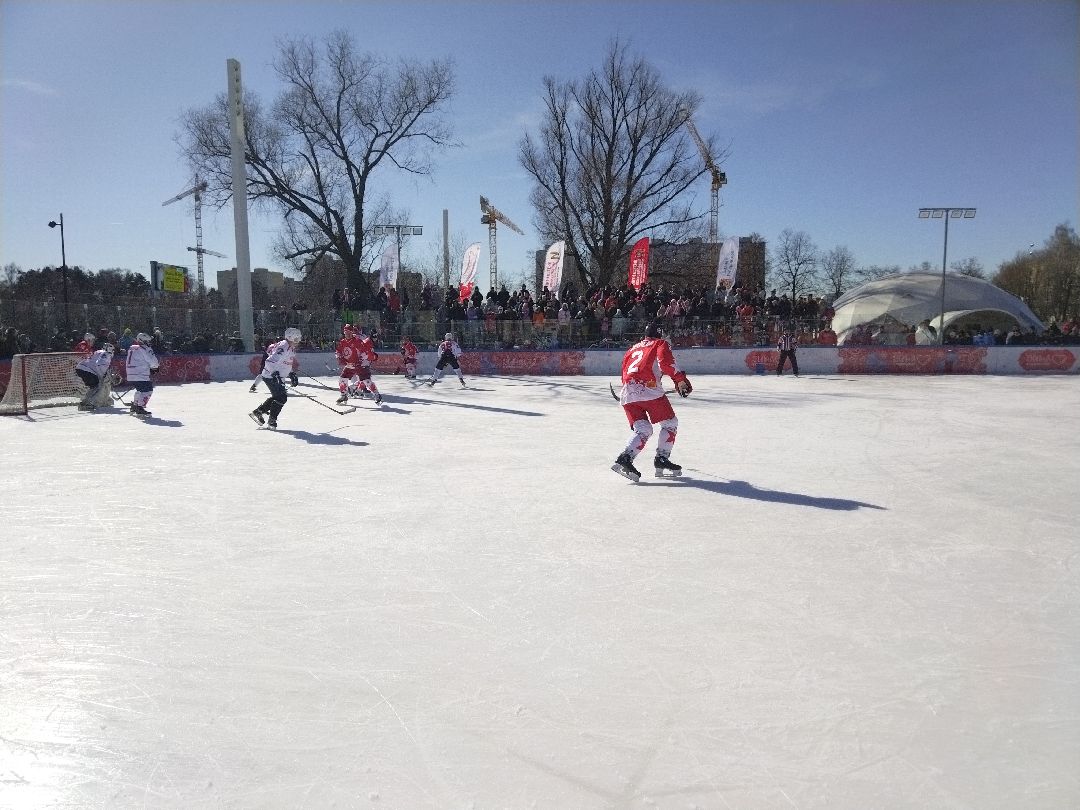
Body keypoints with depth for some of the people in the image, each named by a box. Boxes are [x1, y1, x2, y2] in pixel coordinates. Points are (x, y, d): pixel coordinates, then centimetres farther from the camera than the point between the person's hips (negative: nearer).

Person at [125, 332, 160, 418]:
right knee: (148, 390, -7)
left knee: (140, 390, 26)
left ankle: (134, 406, 33)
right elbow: (153, 362, -13)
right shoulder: (144, 349, -9)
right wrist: (154, 368, 10)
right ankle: (140, 409, -16)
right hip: (140, 375, -9)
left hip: (131, 375, 9)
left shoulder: (131, 348, 20)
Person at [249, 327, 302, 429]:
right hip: (270, 376, -11)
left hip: (278, 376, 11)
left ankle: (258, 412, 33)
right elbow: (270, 362, -31)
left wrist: (292, 374, 17)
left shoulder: (291, 348, 9)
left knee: (277, 396, 21)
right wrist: (274, 374, -37)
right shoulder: (283, 348, -24)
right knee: (282, 397, -12)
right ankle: (271, 421, -3)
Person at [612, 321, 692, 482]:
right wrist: (681, 380, -9)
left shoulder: (633, 348, 32)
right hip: (648, 389, -6)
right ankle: (661, 459, 5)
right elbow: (666, 362, -7)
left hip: (627, 395, 6)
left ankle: (625, 458, -12)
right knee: (670, 423, 10)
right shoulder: (661, 344, 14)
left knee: (643, 430, 8)